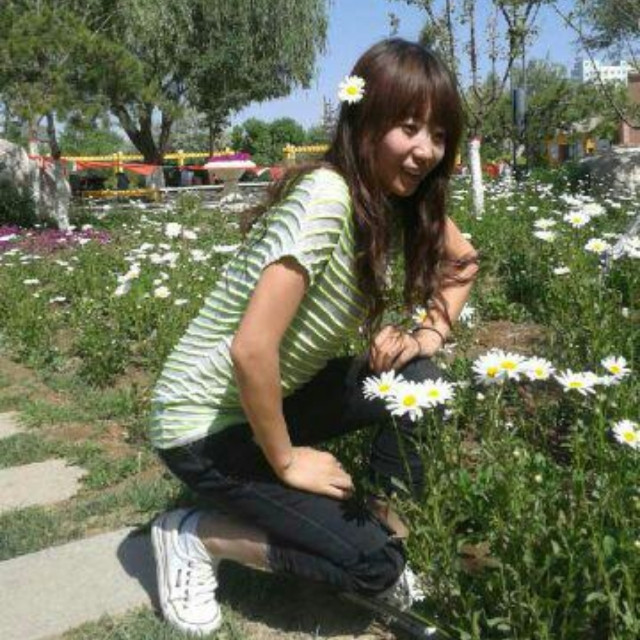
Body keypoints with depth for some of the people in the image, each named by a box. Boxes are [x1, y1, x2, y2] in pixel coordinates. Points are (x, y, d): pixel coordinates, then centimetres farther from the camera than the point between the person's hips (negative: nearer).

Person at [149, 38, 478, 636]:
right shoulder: (325, 197, -28)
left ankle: (384, 522, 7)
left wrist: (428, 335, -3)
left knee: (417, 377, -9)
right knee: (373, 562, -9)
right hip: (205, 424, -7)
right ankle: (195, 534, 5)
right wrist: (285, 460, -19)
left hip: (278, 395, 8)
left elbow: (462, 261, 14)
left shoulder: (400, 198, -3)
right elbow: (252, 348, -33)